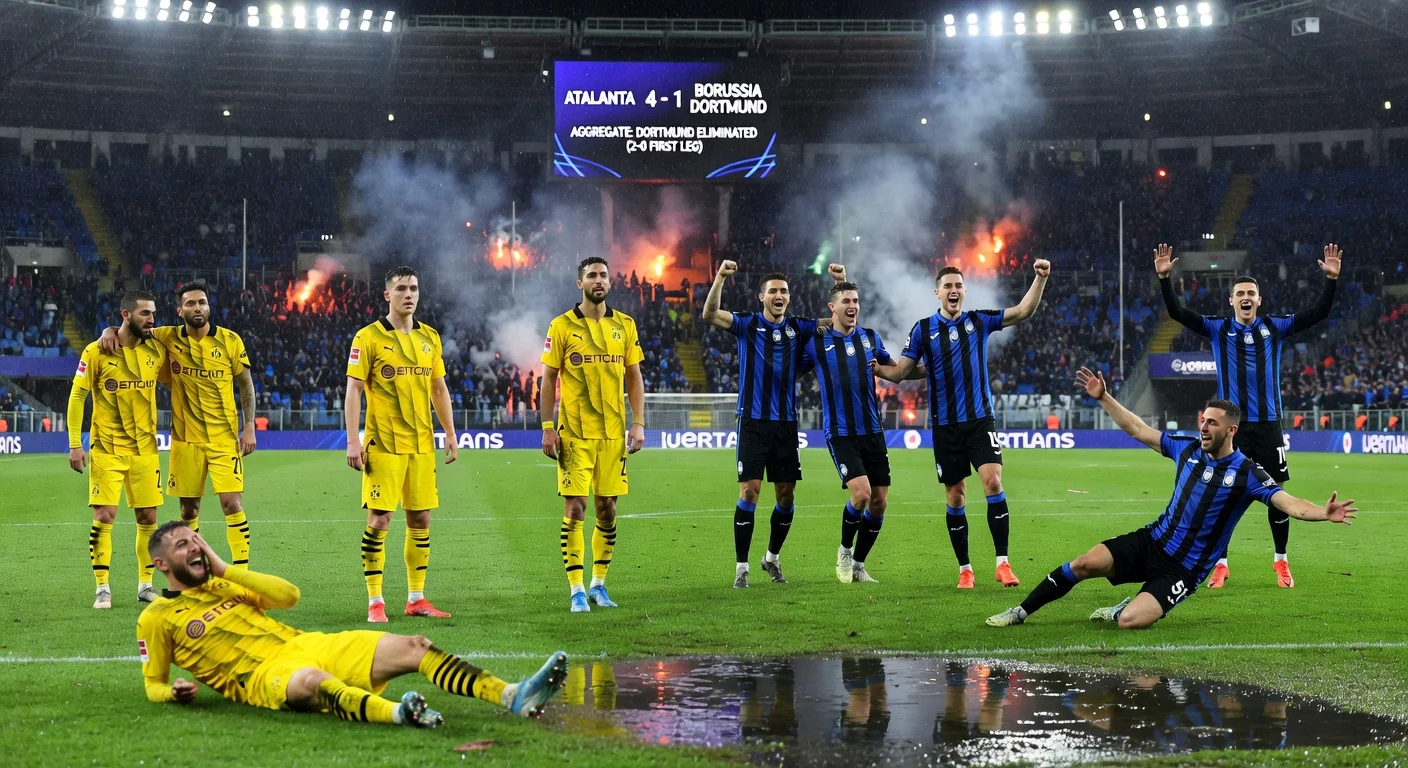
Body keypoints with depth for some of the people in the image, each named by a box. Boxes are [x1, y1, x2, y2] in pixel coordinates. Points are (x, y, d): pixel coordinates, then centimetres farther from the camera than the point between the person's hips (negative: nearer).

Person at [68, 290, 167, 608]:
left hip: (145, 448, 4)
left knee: (148, 517, 6)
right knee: (104, 516, -8)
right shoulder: (96, 352, -8)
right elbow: (77, 396, -5)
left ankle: (145, 585, 18)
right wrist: (75, 445, -8)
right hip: (107, 448, -3)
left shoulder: (156, 350, 2)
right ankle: (103, 588, 3)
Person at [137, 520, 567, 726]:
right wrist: (174, 693, -14)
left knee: (409, 647, -11)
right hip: (263, 674, -7)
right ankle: (399, 713, -72)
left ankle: (514, 697, -24)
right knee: (313, 681, -44)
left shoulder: (220, 585, 23)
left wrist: (223, 570, 6)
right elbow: (152, 686, 10)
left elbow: (289, 595, 10)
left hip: (302, 645, 7)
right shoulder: (157, 619, 8)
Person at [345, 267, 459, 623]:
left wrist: (450, 433, 12)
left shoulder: (430, 337, 11)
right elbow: (353, 390, -6)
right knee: (379, 519, -5)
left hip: (422, 443, 5)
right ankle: (374, 601, 2)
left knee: (420, 519, 7)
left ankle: (416, 598, 15)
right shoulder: (368, 337, -5)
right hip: (384, 444, -5)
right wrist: (353, 441, -12)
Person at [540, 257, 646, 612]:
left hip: (613, 433, 3)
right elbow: (549, 379, 1)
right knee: (575, 509, -5)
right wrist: (548, 428, -6)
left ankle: (599, 584, 20)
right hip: (574, 433, -3)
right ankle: (577, 590, 1)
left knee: (607, 508, 7)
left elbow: (634, 377, 10)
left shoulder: (624, 325, 7)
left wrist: (639, 423, 2)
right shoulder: (562, 326, -1)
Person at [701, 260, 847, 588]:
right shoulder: (748, 324, 0)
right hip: (753, 422, -4)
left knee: (786, 495, 7)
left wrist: (841, 283, -2)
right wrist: (720, 278, -25)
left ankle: (772, 558, 27)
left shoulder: (798, 328, 9)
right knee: (749, 490, -9)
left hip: (786, 423, 4)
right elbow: (710, 315, -13)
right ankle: (741, 567, -2)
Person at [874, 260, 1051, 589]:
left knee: (993, 482, -16)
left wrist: (1040, 279, -16)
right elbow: (900, 373, 4)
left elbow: (1023, 312, -4)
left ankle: (1002, 563, -9)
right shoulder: (924, 329, 2)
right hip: (945, 425, 0)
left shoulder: (979, 321, 4)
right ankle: (964, 569, 17)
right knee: (955, 497, 6)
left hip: (980, 419, 0)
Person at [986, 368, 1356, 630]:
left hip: (1184, 569, -5)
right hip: (1153, 542, 5)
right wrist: (1104, 398, 8)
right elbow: (1138, 430, 10)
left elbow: (1288, 503, -23)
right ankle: (1021, 611, 5)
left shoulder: (1246, 473, -13)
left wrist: (1323, 513, -43)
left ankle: (1122, 609, 13)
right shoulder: (1188, 448, 2)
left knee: (1130, 621, -25)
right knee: (1083, 564, -12)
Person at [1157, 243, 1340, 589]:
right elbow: (1178, 312, -7)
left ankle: (1281, 562, 19)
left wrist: (1331, 279, -12)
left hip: (1268, 425, 1)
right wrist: (1165, 278, -20)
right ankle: (1220, 563, 10)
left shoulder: (1275, 327, 5)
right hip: (1231, 426, -1)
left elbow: (1319, 313, 1)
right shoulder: (1218, 329, 2)